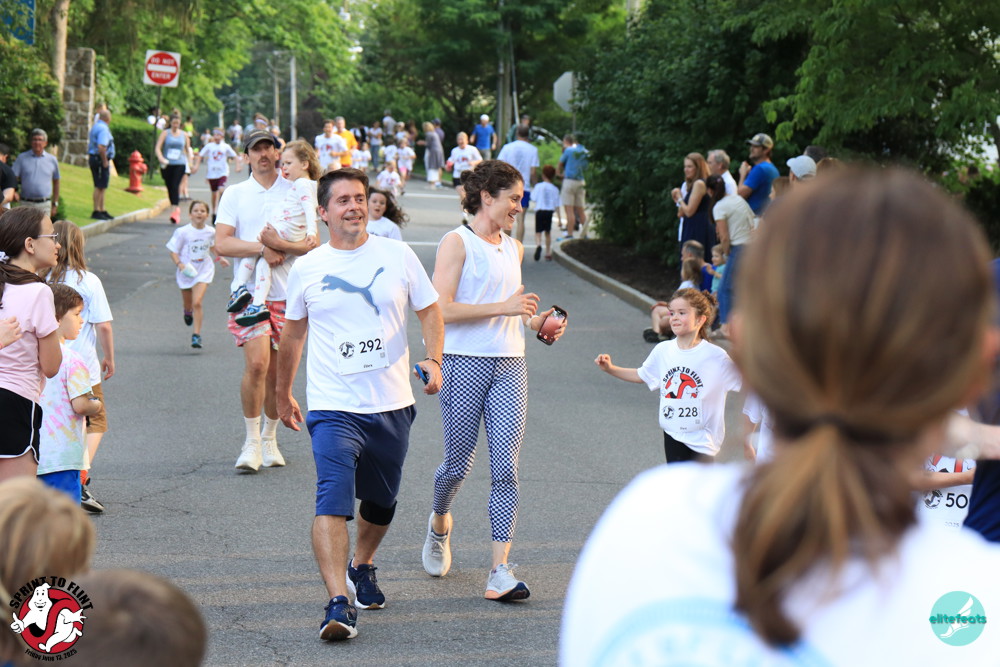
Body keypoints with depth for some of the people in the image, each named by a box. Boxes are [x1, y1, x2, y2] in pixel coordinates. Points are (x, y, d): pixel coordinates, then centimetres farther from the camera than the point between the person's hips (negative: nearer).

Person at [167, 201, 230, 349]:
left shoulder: (211, 232, -2)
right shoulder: (182, 232, -13)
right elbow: (173, 251, -8)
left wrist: (219, 258, 11)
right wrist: (179, 264, -24)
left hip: (203, 271, 0)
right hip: (186, 271, 0)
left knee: (197, 302, -16)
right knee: (188, 303, 18)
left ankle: (196, 335, -10)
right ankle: (188, 311, 57)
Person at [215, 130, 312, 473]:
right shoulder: (235, 194, 6)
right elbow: (222, 243, -4)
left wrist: (279, 245, -18)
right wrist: (262, 248, -16)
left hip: (287, 292, 1)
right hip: (249, 290, -1)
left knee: (278, 370, 6)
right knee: (256, 363, -16)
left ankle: (269, 438, 23)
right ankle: (251, 441, -4)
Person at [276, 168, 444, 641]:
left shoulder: (398, 256, 2)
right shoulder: (306, 269, 2)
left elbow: (429, 312, 11)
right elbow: (293, 334, 15)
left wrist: (433, 359, -7)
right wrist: (282, 394, 22)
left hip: (392, 405, 2)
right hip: (332, 406, -2)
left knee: (381, 502, 18)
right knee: (333, 500, -20)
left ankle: (361, 567, 45)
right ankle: (339, 602, -26)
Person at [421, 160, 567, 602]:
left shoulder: (513, 248, 17)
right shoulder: (456, 243, -5)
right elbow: (442, 309, -14)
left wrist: (534, 320, 13)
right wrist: (503, 306, -18)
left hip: (509, 366, 5)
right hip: (465, 365, -5)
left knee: (506, 468, -5)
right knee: (459, 463, 4)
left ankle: (500, 570, -8)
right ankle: (439, 524, 37)